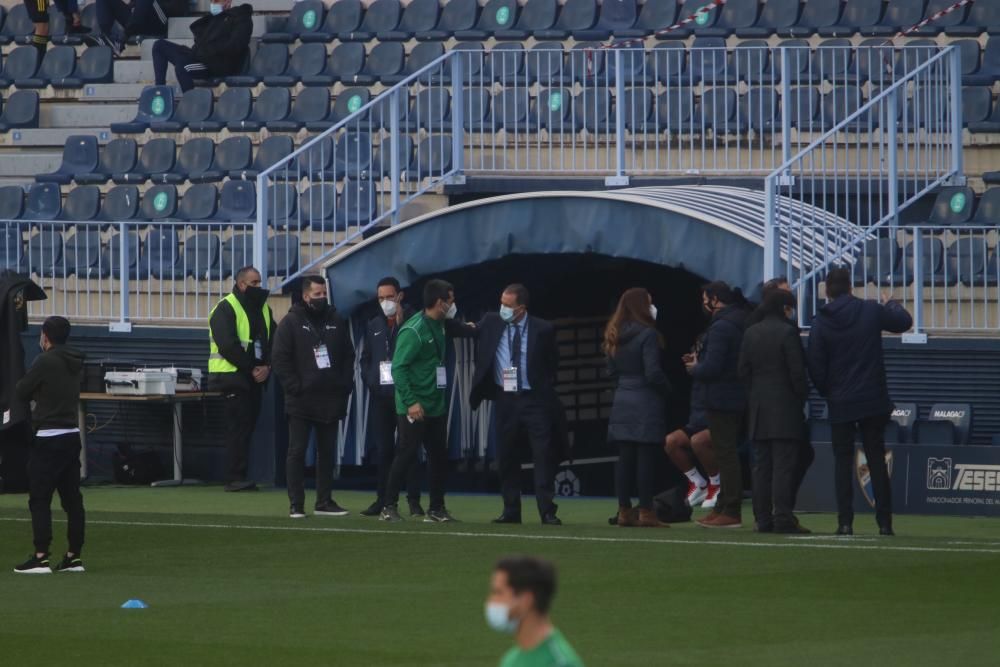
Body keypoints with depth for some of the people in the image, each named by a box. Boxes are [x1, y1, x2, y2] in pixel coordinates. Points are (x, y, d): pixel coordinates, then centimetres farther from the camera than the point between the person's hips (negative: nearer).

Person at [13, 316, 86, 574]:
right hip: (72, 435, 8)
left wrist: (22, 383, 14)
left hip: (49, 439, -8)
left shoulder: (45, 362, -13)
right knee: (72, 498, 8)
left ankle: (41, 558, -11)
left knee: (39, 499, -6)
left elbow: (22, 392, -5)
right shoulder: (73, 363, 11)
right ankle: (74, 556, 9)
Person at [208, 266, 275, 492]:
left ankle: (238, 477, 9)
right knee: (238, 427, -10)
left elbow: (273, 341, 10)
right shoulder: (226, 309, -8)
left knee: (248, 425, 6)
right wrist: (251, 368, -14)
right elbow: (228, 346, -16)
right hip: (233, 377, -7)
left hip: (254, 379, 7)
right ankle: (234, 477, -9)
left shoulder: (263, 309, 15)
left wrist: (267, 367, -8)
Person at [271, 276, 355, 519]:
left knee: (327, 452, 8)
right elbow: (280, 359, -7)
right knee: (297, 452, -3)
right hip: (301, 402, -4)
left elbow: (348, 356, 15)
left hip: (331, 401, 4)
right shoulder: (291, 322, -3)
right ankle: (296, 505, -1)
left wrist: (345, 386, 3)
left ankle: (324, 502, 15)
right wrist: (295, 387, -13)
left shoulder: (336, 321, 10)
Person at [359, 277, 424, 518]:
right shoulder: (374, 326, 14)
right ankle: (383, 499, 13)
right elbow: (365, 358, 20)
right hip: (380, 396, 5)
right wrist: (370, 380, 4)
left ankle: (413, 500, 0)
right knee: (383, 449, 7)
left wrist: (400, 323, -15)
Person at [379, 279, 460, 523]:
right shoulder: (414, 331, -17)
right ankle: (389, 507, -1)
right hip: (414, 408, -8)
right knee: (407, 454, -7)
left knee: (439, 455, 9)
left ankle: (437, 509, 16)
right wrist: (411, 402, -22)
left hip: (436, 405, 8)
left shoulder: (438, 327, 9)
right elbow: (398, 368, -19)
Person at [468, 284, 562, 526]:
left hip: (535, 400, -3)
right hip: (505, 399, 3)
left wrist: (547, 390, 1)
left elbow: (553, 364, 5)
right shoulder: (491, 323, 2)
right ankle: (511, 511, 15)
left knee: (543, 456, -5)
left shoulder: (543, 330, -4)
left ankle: (547, 512, -3)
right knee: (506, 458, 7)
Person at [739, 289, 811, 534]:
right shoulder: (787, 332, -9)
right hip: (785, 409, -6)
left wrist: (754, 396, 16)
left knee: (761, 465, 7)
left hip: (758, 408, 6)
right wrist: (802, 397, 0)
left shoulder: (750, 334, 9)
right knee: (784, 465, -6)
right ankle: (783, 518, -12)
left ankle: (763, 519, 5)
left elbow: (743, 371, 9)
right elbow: (796, 371, -11)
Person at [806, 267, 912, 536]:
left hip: (840, 403, -1)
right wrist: (890, 303, 32)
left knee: (843, 461, 5)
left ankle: (845, 522, -3)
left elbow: (815, 366, -5)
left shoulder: (821, 323, -5)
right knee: (877, 460, 7)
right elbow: (904, 322, 12)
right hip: (873, 400, 1)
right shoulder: (871, 311, -3)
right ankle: (884, 522, 4)